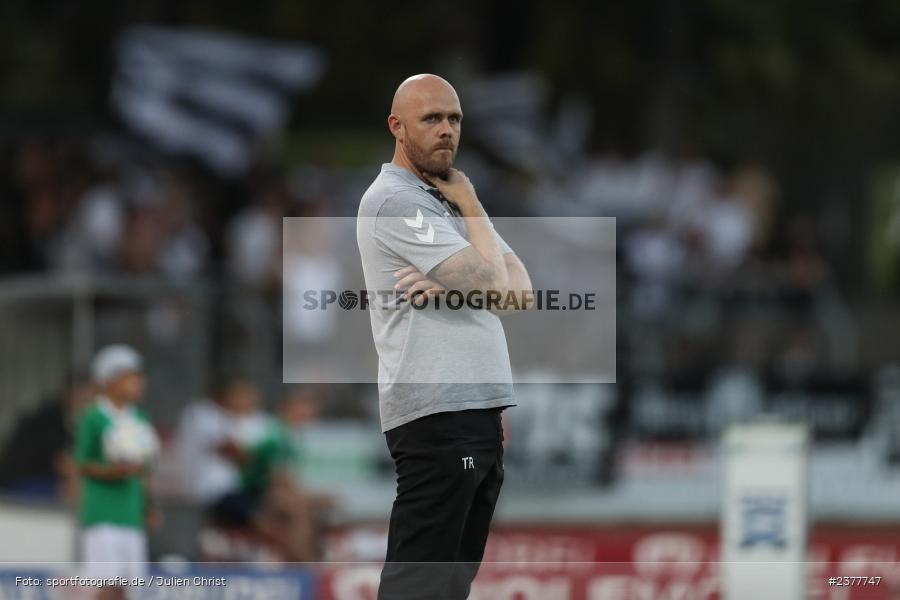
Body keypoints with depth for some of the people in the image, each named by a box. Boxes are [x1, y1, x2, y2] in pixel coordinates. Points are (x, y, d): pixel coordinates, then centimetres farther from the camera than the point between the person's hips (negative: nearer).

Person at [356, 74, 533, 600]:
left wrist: (454, 285, -11)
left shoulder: (451, 201, 20)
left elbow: (521, 292, 8)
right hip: (437, 417, -9)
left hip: (480, 414, 9)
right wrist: (470, 207, 1)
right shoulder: (394, 201, -9)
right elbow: (495, 287, -15)